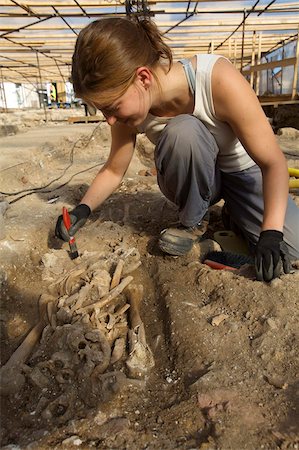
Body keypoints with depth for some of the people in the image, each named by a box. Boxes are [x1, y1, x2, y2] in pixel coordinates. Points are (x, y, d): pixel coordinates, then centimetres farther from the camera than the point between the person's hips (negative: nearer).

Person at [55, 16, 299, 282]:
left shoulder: (218, 80, -31)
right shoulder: (129, 108, -18)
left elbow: (273, 162, -25)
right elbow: (114, 171, -3)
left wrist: (271, 232, -34)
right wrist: (83, 209, -18)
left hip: (243, 171, -1)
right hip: (193, 179, 2)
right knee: (183, 130, -35)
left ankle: (234, 212, 8)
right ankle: (193, 222, -8)